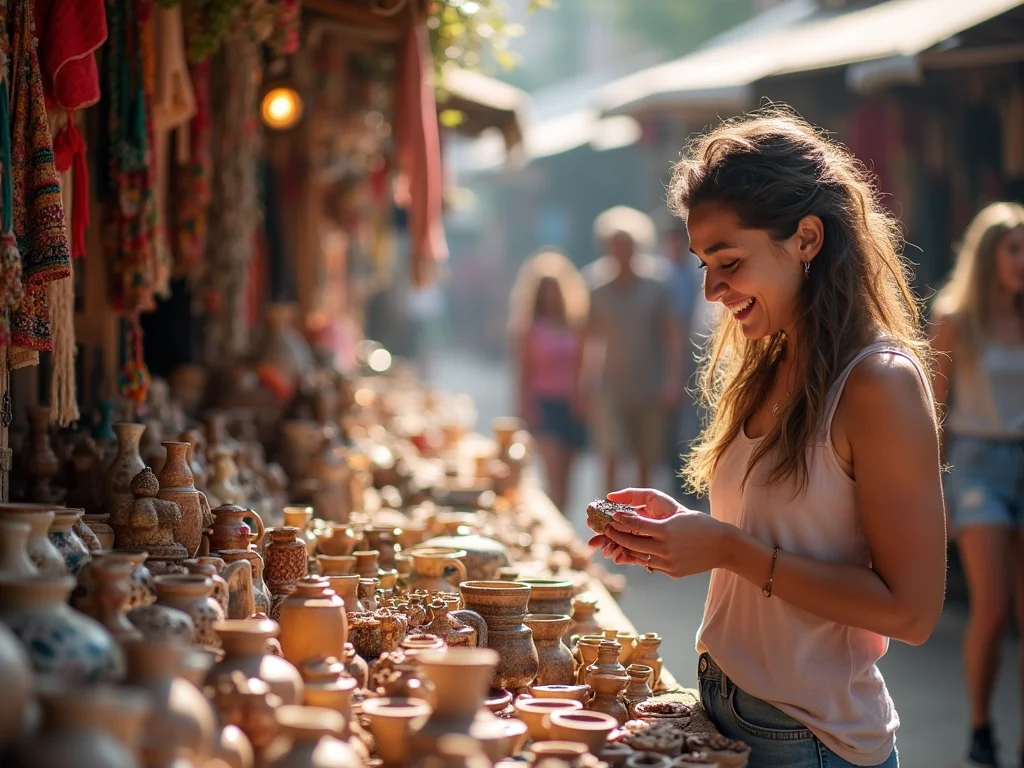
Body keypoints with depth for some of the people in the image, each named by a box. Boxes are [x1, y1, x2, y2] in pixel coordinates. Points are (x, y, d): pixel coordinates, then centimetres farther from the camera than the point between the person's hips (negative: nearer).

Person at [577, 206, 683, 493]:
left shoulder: (656, 288, 1)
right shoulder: (599, 291, 2)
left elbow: (671, 335, 1)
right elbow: (588, 337, 5)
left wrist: (673, 378, -8)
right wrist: (583, 383, -1)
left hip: (649, 386, 1)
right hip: (611, 386, -1)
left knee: (647, 455, 9)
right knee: (611, 452, -14)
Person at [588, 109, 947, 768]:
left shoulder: (881, 384, -18)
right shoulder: (766, 371, 6)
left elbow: (911, 610, -21)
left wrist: (730, 549, -22)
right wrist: (683, 530, -3)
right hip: (723, 712, 7)